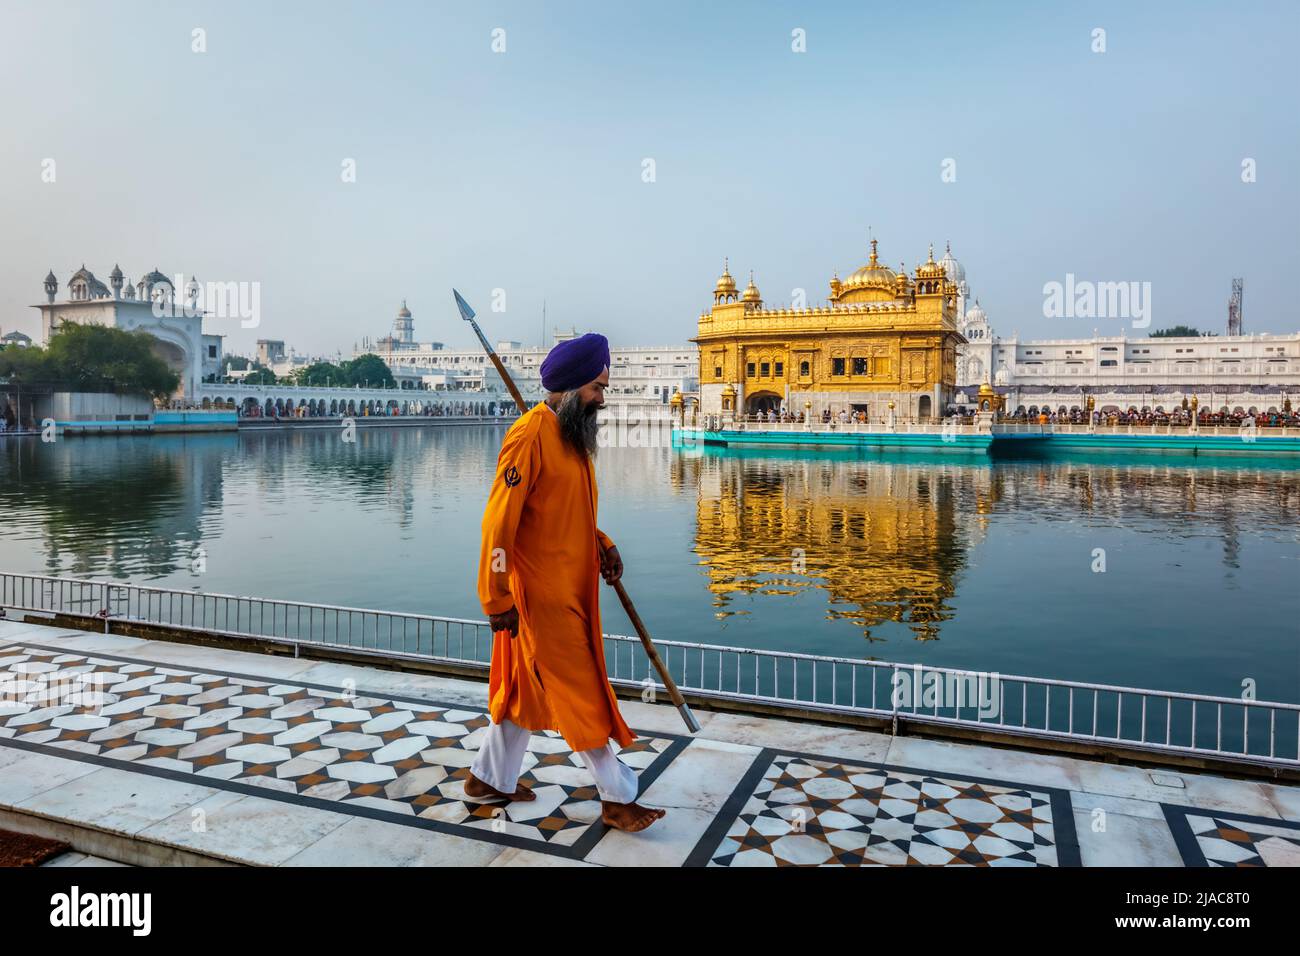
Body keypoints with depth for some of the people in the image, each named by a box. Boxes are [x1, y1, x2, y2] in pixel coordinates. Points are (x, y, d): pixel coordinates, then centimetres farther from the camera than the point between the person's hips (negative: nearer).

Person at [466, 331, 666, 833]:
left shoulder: (572, 433, 9)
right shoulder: (530, 435, -19)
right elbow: (499, 521, -20)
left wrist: (603, 545, 4)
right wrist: (496, 599, -18)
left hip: (571, 586, 9)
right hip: (541, 591, -9)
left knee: (527, 686, 19)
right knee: (579, 693, 2)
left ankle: (491, 778, 35)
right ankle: (618, 797, 16)